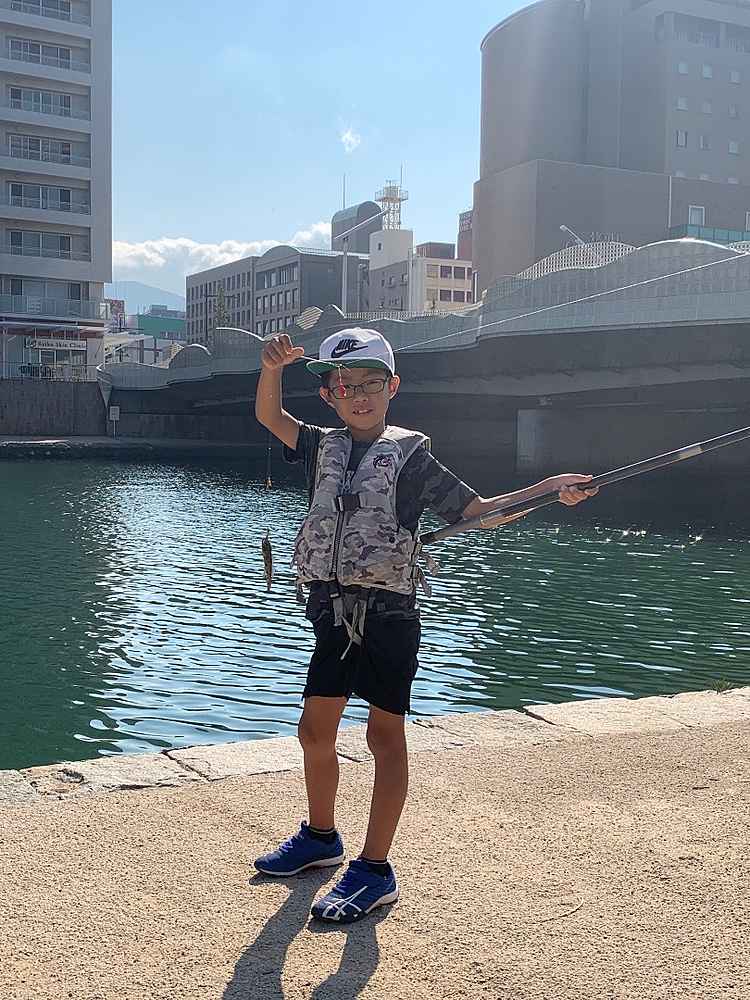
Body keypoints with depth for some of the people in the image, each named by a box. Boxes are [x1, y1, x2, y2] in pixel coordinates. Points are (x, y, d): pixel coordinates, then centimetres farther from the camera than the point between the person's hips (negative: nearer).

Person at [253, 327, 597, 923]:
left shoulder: (411, 455, -4)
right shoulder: (324, 448, 11)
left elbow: (478, 510, -5)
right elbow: (270, 417, 10)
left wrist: (547, 490, -18)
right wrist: (272, 369, -9)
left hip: (387, 612, -6)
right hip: (333, 610, 6)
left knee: (385, 735, -1)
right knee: (315, 729, 13)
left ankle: (375, 871, 5)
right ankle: (321, 837, 34)